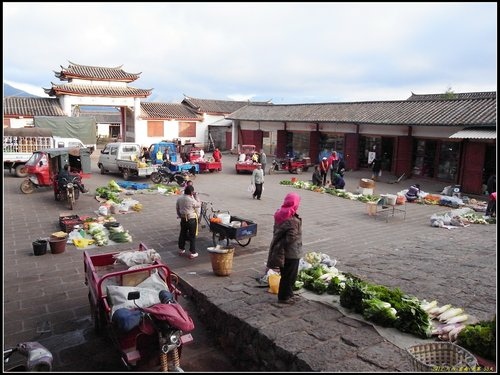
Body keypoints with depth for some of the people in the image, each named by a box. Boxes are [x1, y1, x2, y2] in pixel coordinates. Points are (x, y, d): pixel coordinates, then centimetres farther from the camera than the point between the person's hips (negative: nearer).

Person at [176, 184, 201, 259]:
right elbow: (199, 205, -6)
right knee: (192, 236, 3)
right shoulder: (192, 200, -22)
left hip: (183, 219, 7)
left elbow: (177, 208, 10)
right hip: (192, 220, -6)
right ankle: (192, 253, 8)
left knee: (182, 234, 20)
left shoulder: (179, 198, -1)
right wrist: (195, 197, -3)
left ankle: (181, 250, 34)